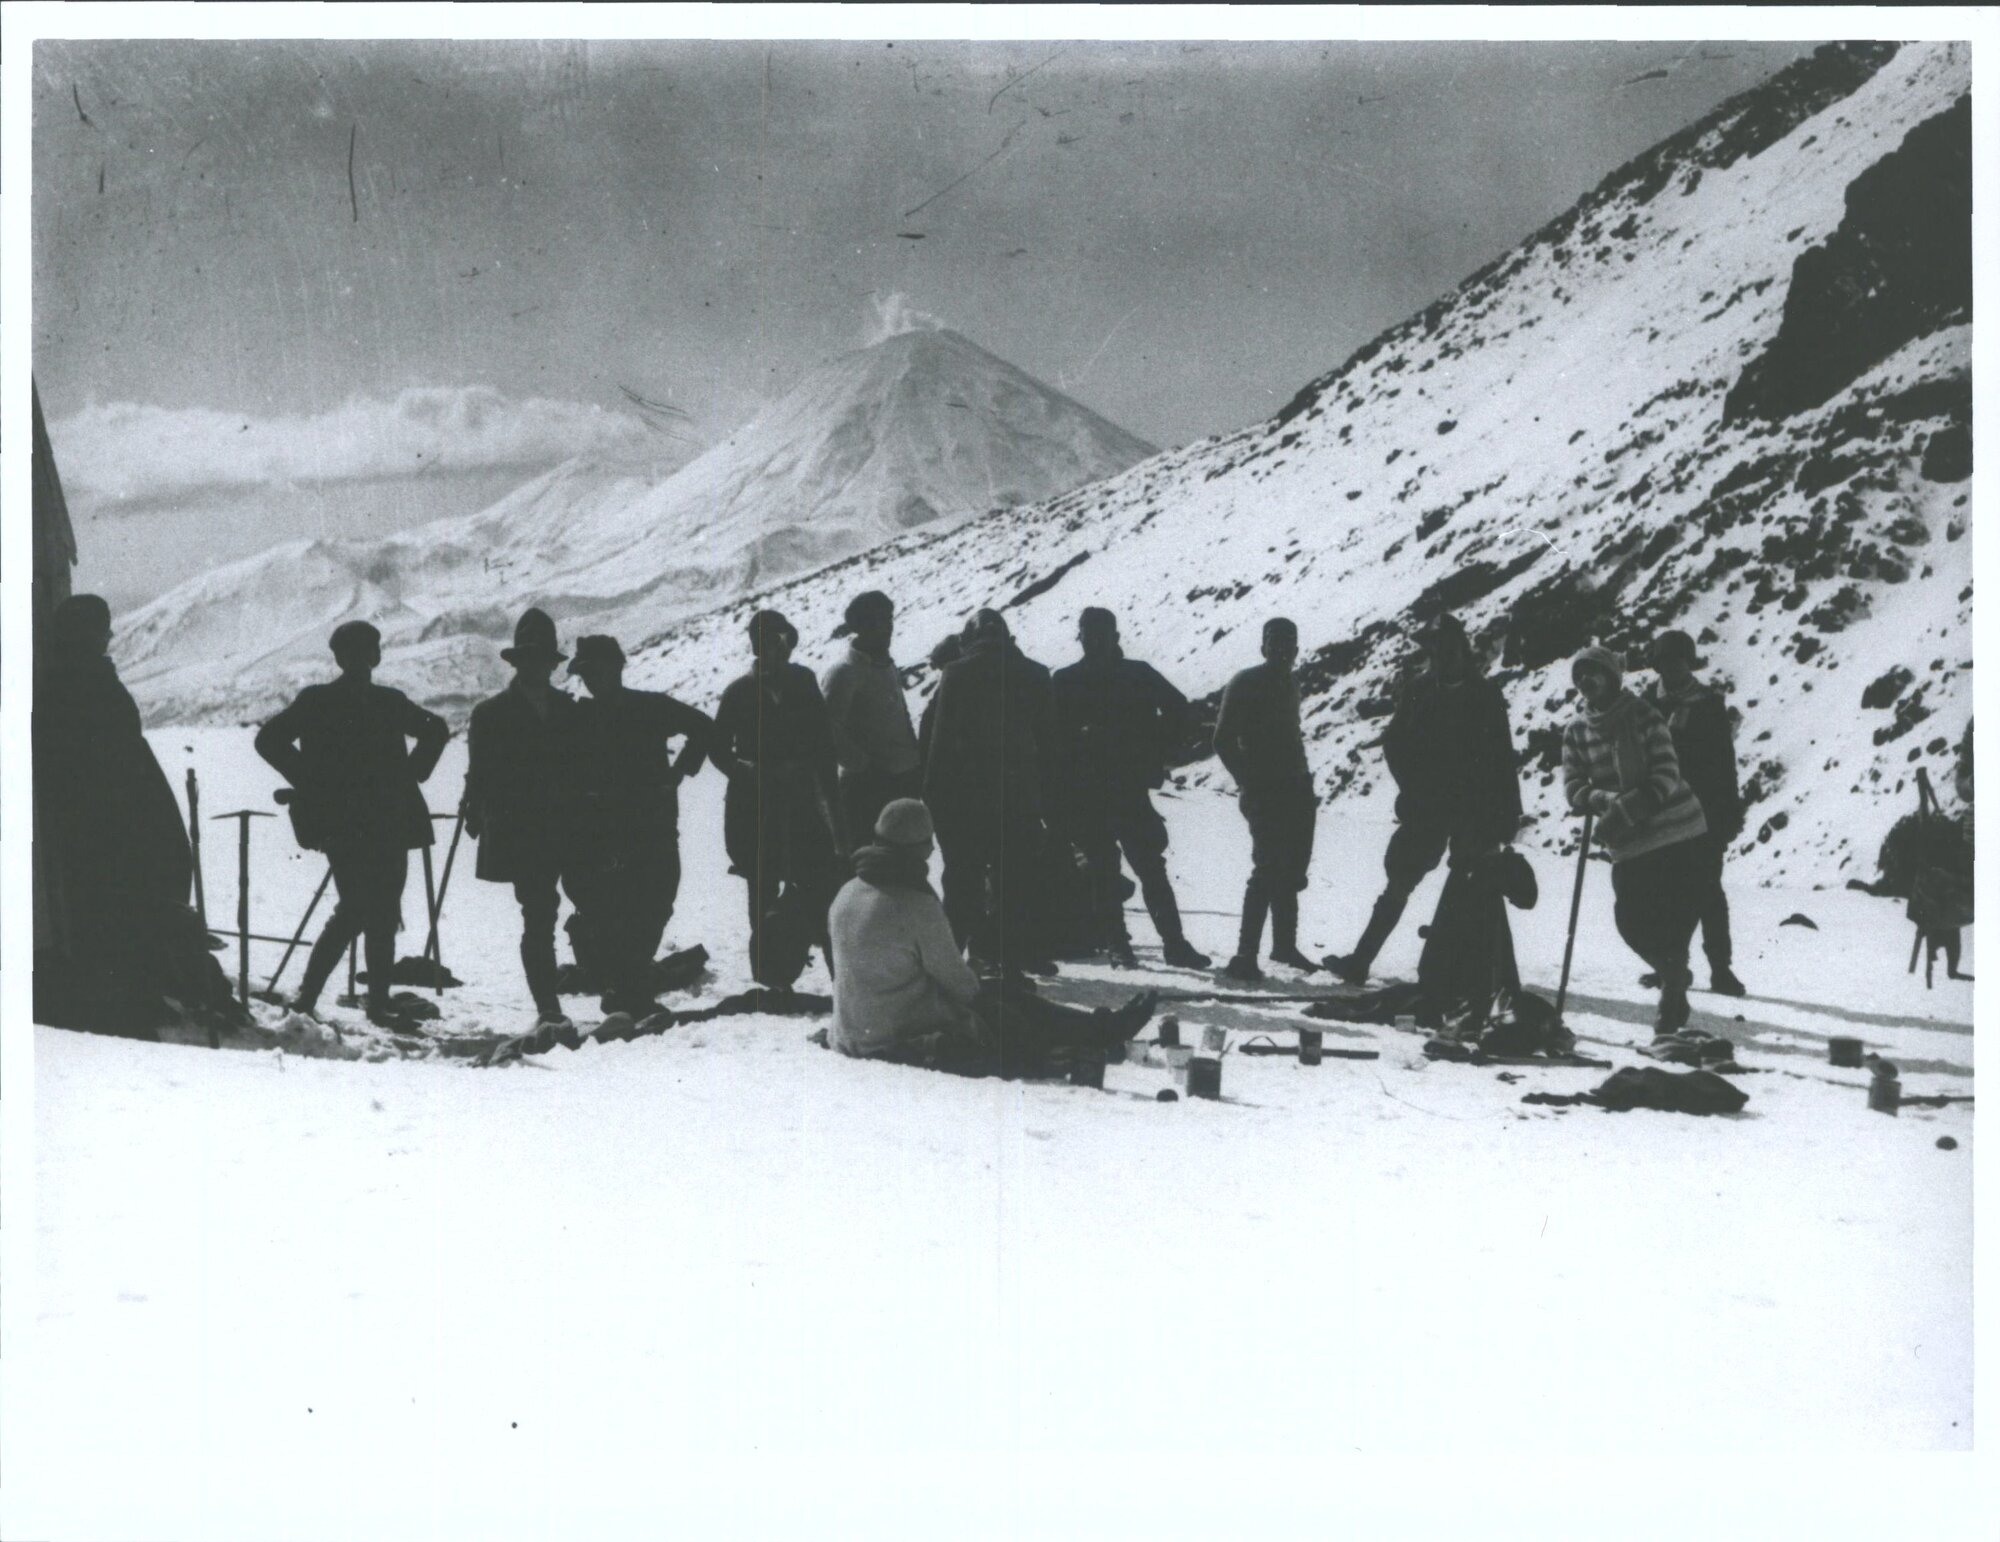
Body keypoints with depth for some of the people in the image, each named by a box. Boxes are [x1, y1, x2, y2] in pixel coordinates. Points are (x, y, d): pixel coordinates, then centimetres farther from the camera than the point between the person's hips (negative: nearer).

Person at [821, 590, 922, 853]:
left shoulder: (888, 667, 14)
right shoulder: (844, 672, -14)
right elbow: (829, 729, -20)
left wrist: (915, 761, 13)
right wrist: (861, 765, -18)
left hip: (906, 782, 9)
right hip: (868, 784, -8)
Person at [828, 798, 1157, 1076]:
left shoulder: (846, 895, 1)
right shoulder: (917, 907, -22)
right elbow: (959, 982, -13)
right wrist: (972, 988, 11)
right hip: (909, 1039, -8)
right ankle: (1101, 1031, 27)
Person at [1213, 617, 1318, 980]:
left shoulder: (1289, 684, 14)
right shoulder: (1245, 685, -8)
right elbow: (1224, 740, -10)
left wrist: (1304, 784, 14)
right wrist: (1250, 785, -14)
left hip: (1295, 791, 8)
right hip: (1265, 795, -8)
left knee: (1291, 870, 12)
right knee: (1269, 870, -15)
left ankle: (1285, 945, 25)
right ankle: (1245, 957, -16)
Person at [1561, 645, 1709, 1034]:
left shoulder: (1644, 718, -7)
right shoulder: (1575, 732, 6)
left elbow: (1666, 777, -14)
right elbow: (1573, 788, 0)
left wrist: (1624, 811, -24)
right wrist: (1604, 801, -22)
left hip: (1678, 834, -4)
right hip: (1628, 847, 4)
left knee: (1674, 921, -7)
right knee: (1632, 921, 0)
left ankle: (1674, 1000, 11)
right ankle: (1673, 973, 30)